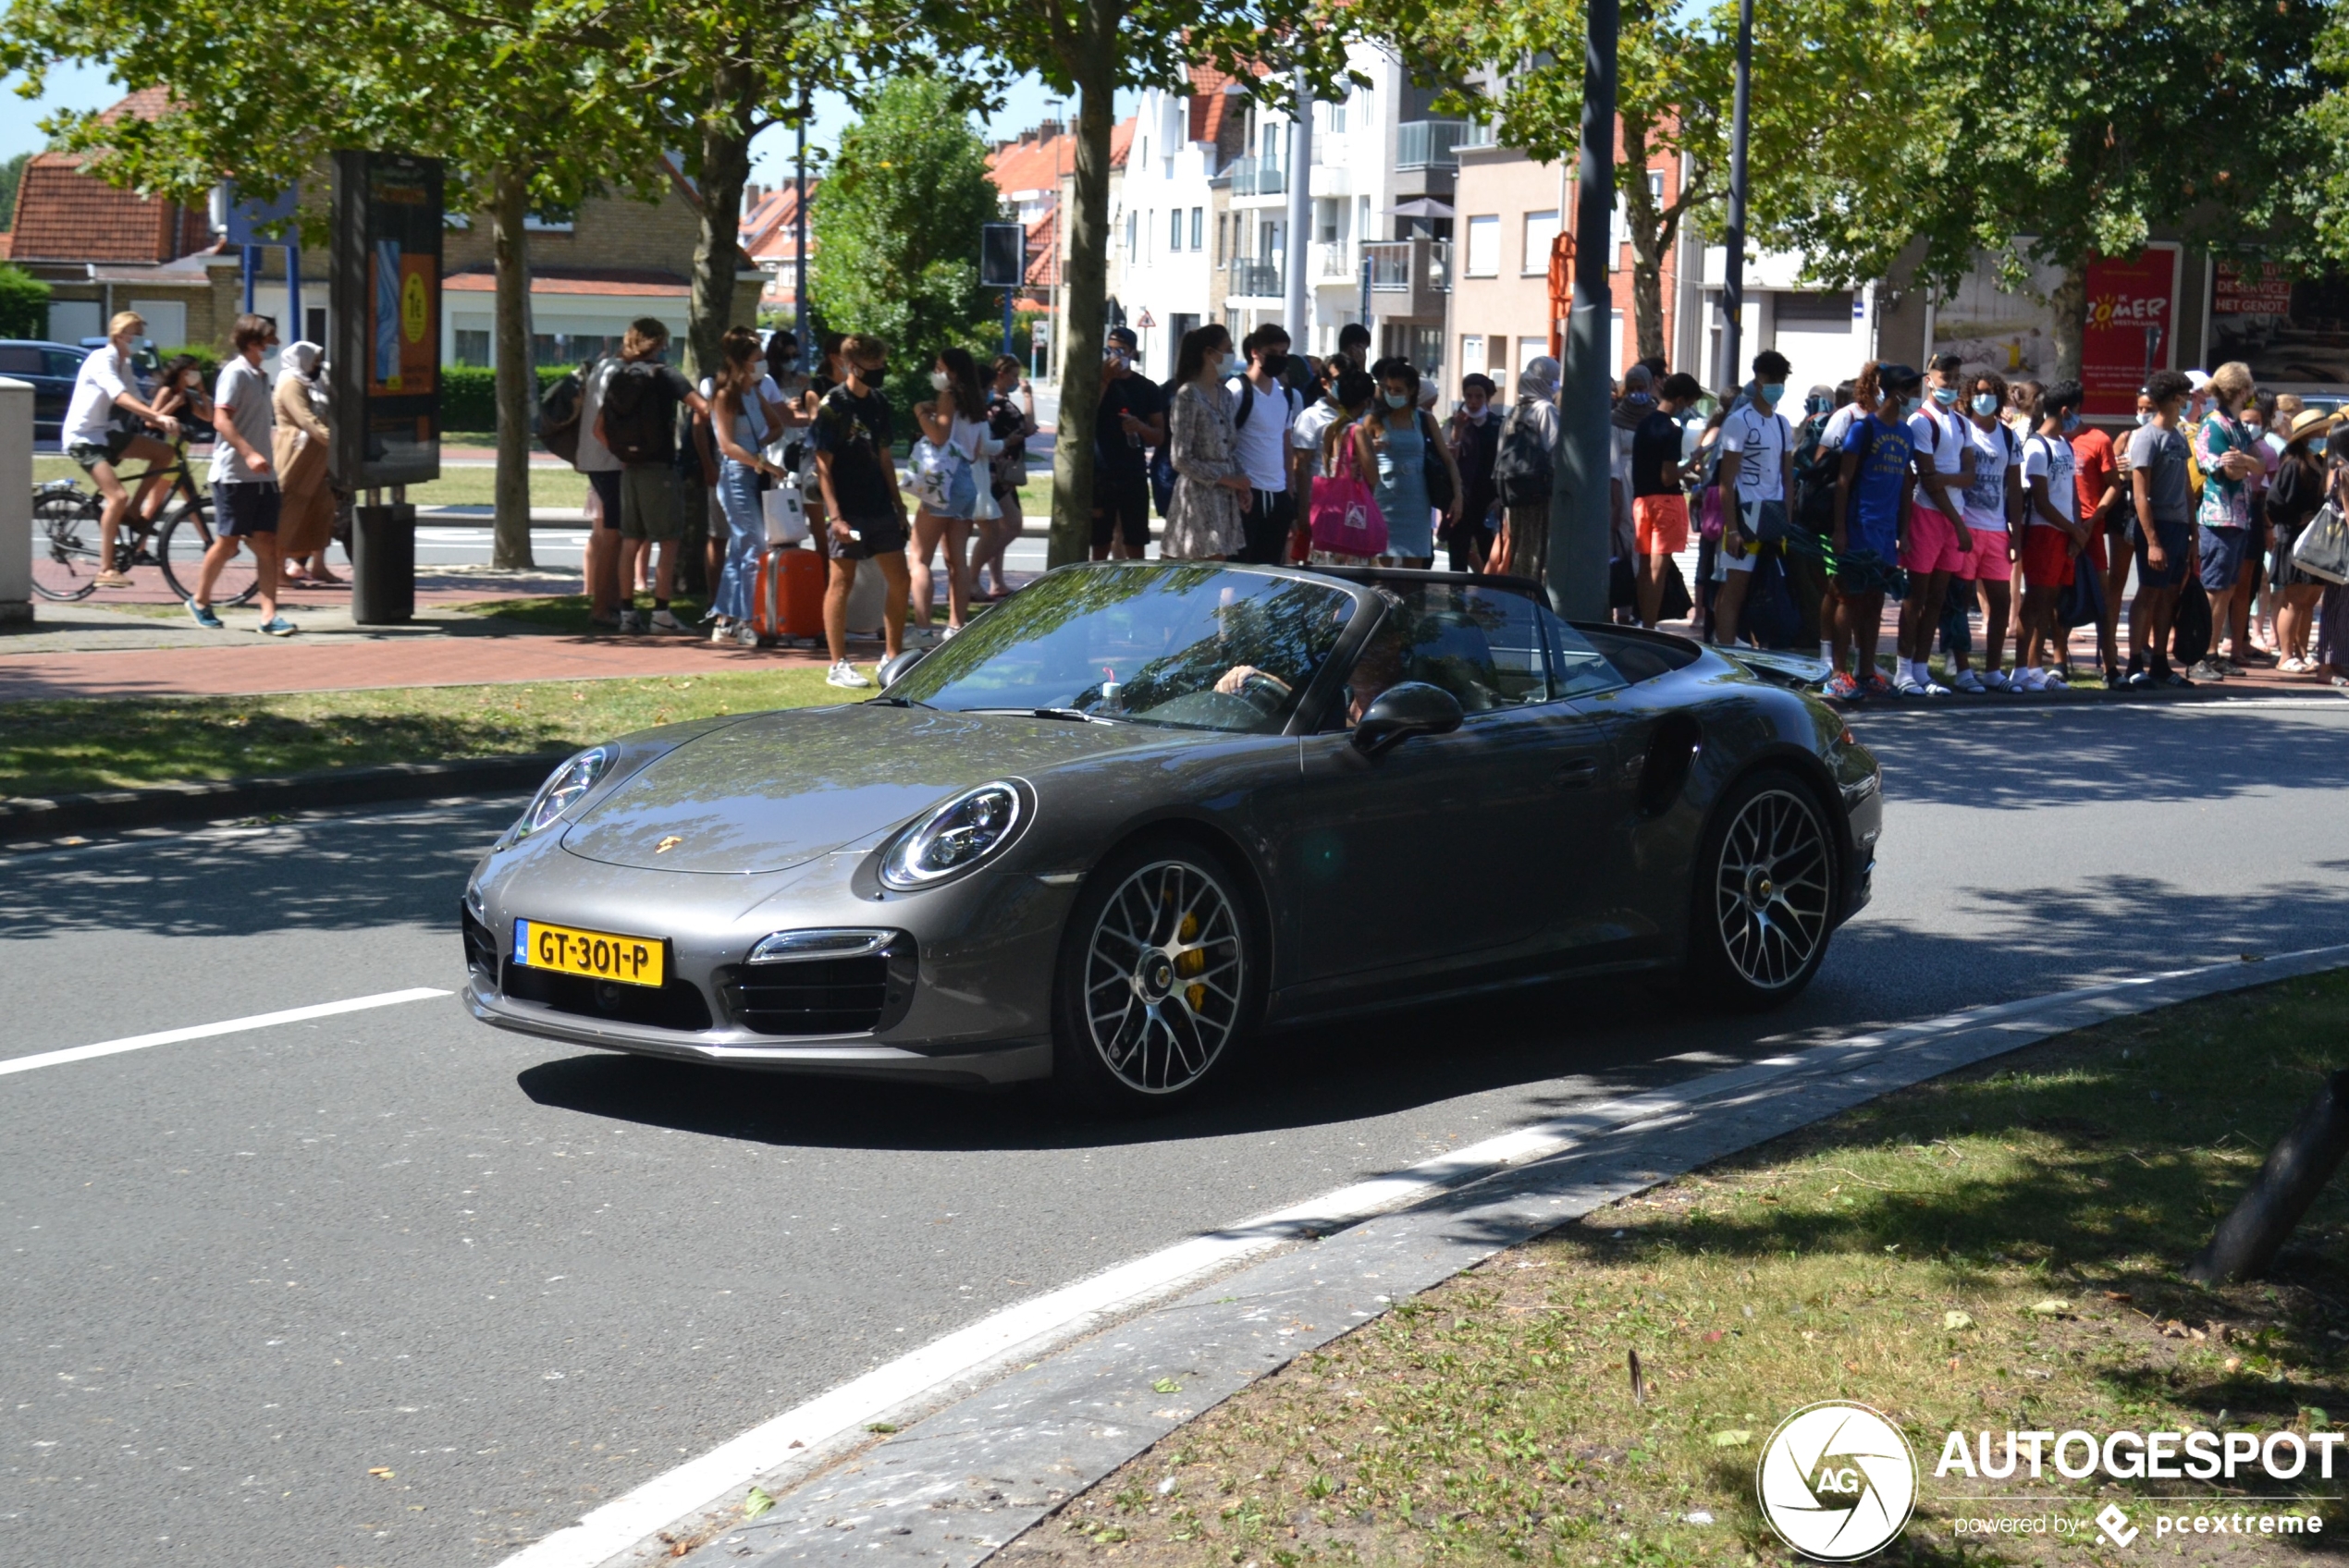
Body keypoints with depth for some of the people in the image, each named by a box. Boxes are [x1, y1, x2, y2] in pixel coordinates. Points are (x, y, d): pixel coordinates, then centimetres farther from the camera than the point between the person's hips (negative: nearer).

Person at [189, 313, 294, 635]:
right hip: (234, 474, -8)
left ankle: (268, 615, -5)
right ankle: (200, 602, 19)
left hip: (261, 475, 8)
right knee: (229, 542, 0)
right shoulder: (235, 373, -10)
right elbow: (222, 420, -19)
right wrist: (249, 453, -29)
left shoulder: (260, 376, 17)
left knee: (267, 543, -1)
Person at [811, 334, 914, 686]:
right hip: (848, 511, -7)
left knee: (900, 580, 8)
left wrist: (899, 507, 14)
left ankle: (893, 658, 19)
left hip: (880, 509, 7)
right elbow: (823, 466, -12)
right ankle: (838, 666, 5)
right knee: (842, 583, -1)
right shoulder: (832, 406, -10)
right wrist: (835, 516, -19)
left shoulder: (878, 404, 11)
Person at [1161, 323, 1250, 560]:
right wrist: (1227, 479, -13)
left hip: (1225, 496, 7)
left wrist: (1241, 481, 1)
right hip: (1199, 494, -7)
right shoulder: (1188, 396, -10)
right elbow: (1181, 459, -14)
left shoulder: (1224, 396, 13)